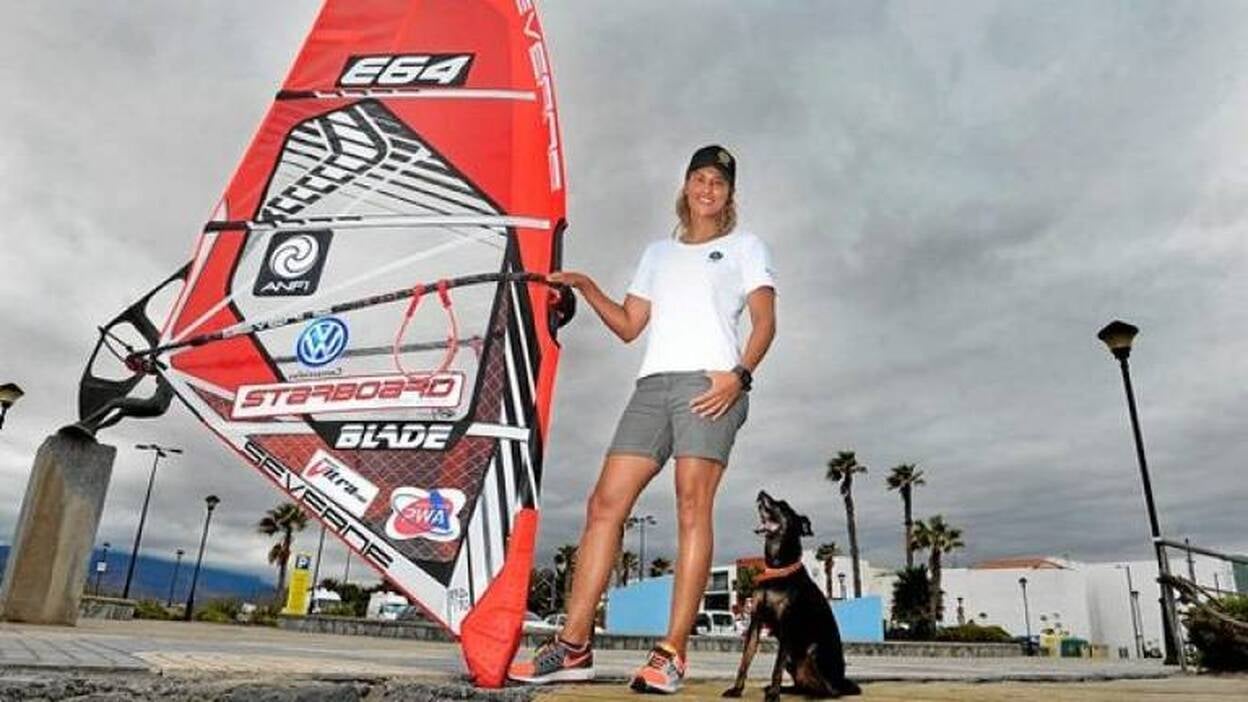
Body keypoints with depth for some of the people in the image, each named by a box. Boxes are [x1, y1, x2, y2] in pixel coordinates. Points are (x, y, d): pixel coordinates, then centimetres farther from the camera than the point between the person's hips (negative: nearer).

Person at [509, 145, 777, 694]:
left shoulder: (744, 247, 16)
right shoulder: (658, 252, 28)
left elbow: (765, 322, 3)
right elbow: (629, 326, 23)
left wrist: (740, 374, -13)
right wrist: (586, 287, 10)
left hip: (709, 381, -4)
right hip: (653, 383, 5)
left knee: (693, 506, -14)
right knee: (605, 502, -5)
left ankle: (671, 654, -10)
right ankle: (574, 646, -2)